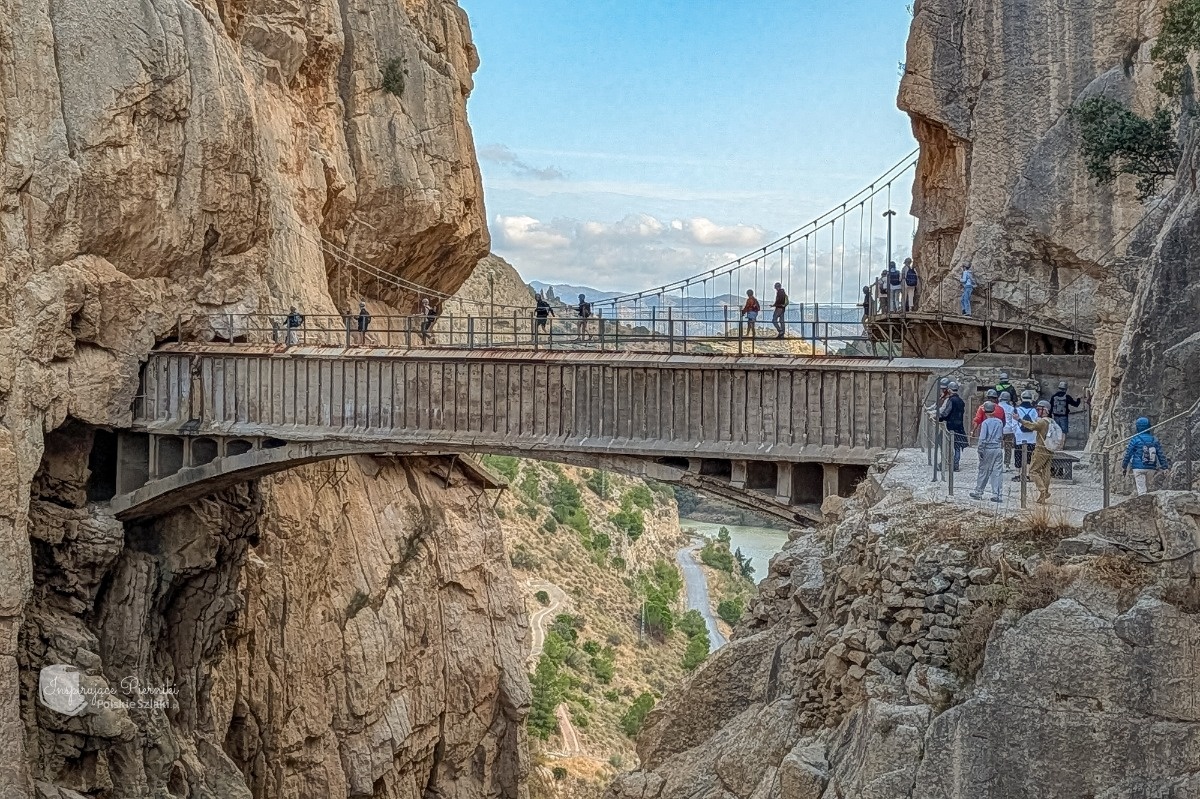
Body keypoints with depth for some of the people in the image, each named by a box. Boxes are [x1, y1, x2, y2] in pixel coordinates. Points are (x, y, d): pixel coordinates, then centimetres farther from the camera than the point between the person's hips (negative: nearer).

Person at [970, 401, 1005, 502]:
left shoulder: (985, 423, -10)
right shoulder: (999, 422, 3)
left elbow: (982, 438, -12)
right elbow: (1002, 435, 9)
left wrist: (980, 451, -8)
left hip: (988, 449, -3)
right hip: (998, 448, 3)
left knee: (983, 471, 7)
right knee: (996, 472, 3)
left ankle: (978, 492, 16)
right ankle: (996, 495, 0)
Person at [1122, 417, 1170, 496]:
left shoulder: (1135, 440, -6)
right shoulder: (1155, 440, 6)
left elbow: (1128, 454, -2)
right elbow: (1160, 454, 9)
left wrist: (1124, 467, 6)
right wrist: (1165, 466, 16)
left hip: (1139, 468, -4)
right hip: (1151, 469, 4)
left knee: (1141, 489, -5)